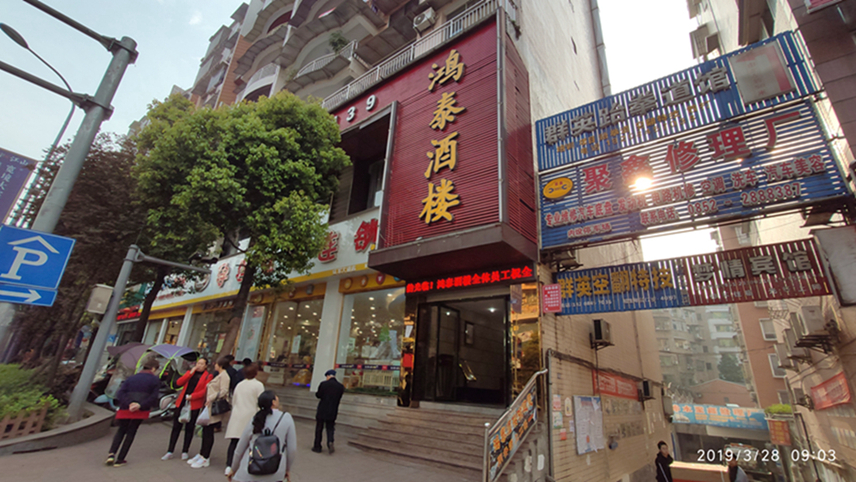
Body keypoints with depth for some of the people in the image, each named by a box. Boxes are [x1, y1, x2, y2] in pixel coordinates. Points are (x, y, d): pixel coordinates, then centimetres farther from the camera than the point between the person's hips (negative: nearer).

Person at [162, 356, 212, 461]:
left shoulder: (208, 376, -1)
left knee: (189, 428, 4)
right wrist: (190, 373, -7)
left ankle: (184, 452, 16)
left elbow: (205, 391, -10)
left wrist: (192, 396, -18)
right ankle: (170, 452, 15)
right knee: (176, 427, 5)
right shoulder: (190, 372, 13)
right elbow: (178, 383, 1)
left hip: (194, 405, -3)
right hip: (181, 402, 3)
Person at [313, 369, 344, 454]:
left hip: (322, 410, -2)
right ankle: (330, 442, -10)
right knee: (330, 428, 13)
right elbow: (338, 399, 6)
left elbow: (318, 395, -2)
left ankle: (317, 447, 19)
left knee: (319, 429, 12)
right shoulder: (341, 387, -3)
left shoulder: (324, 384, -12)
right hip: (333, 412, 2)